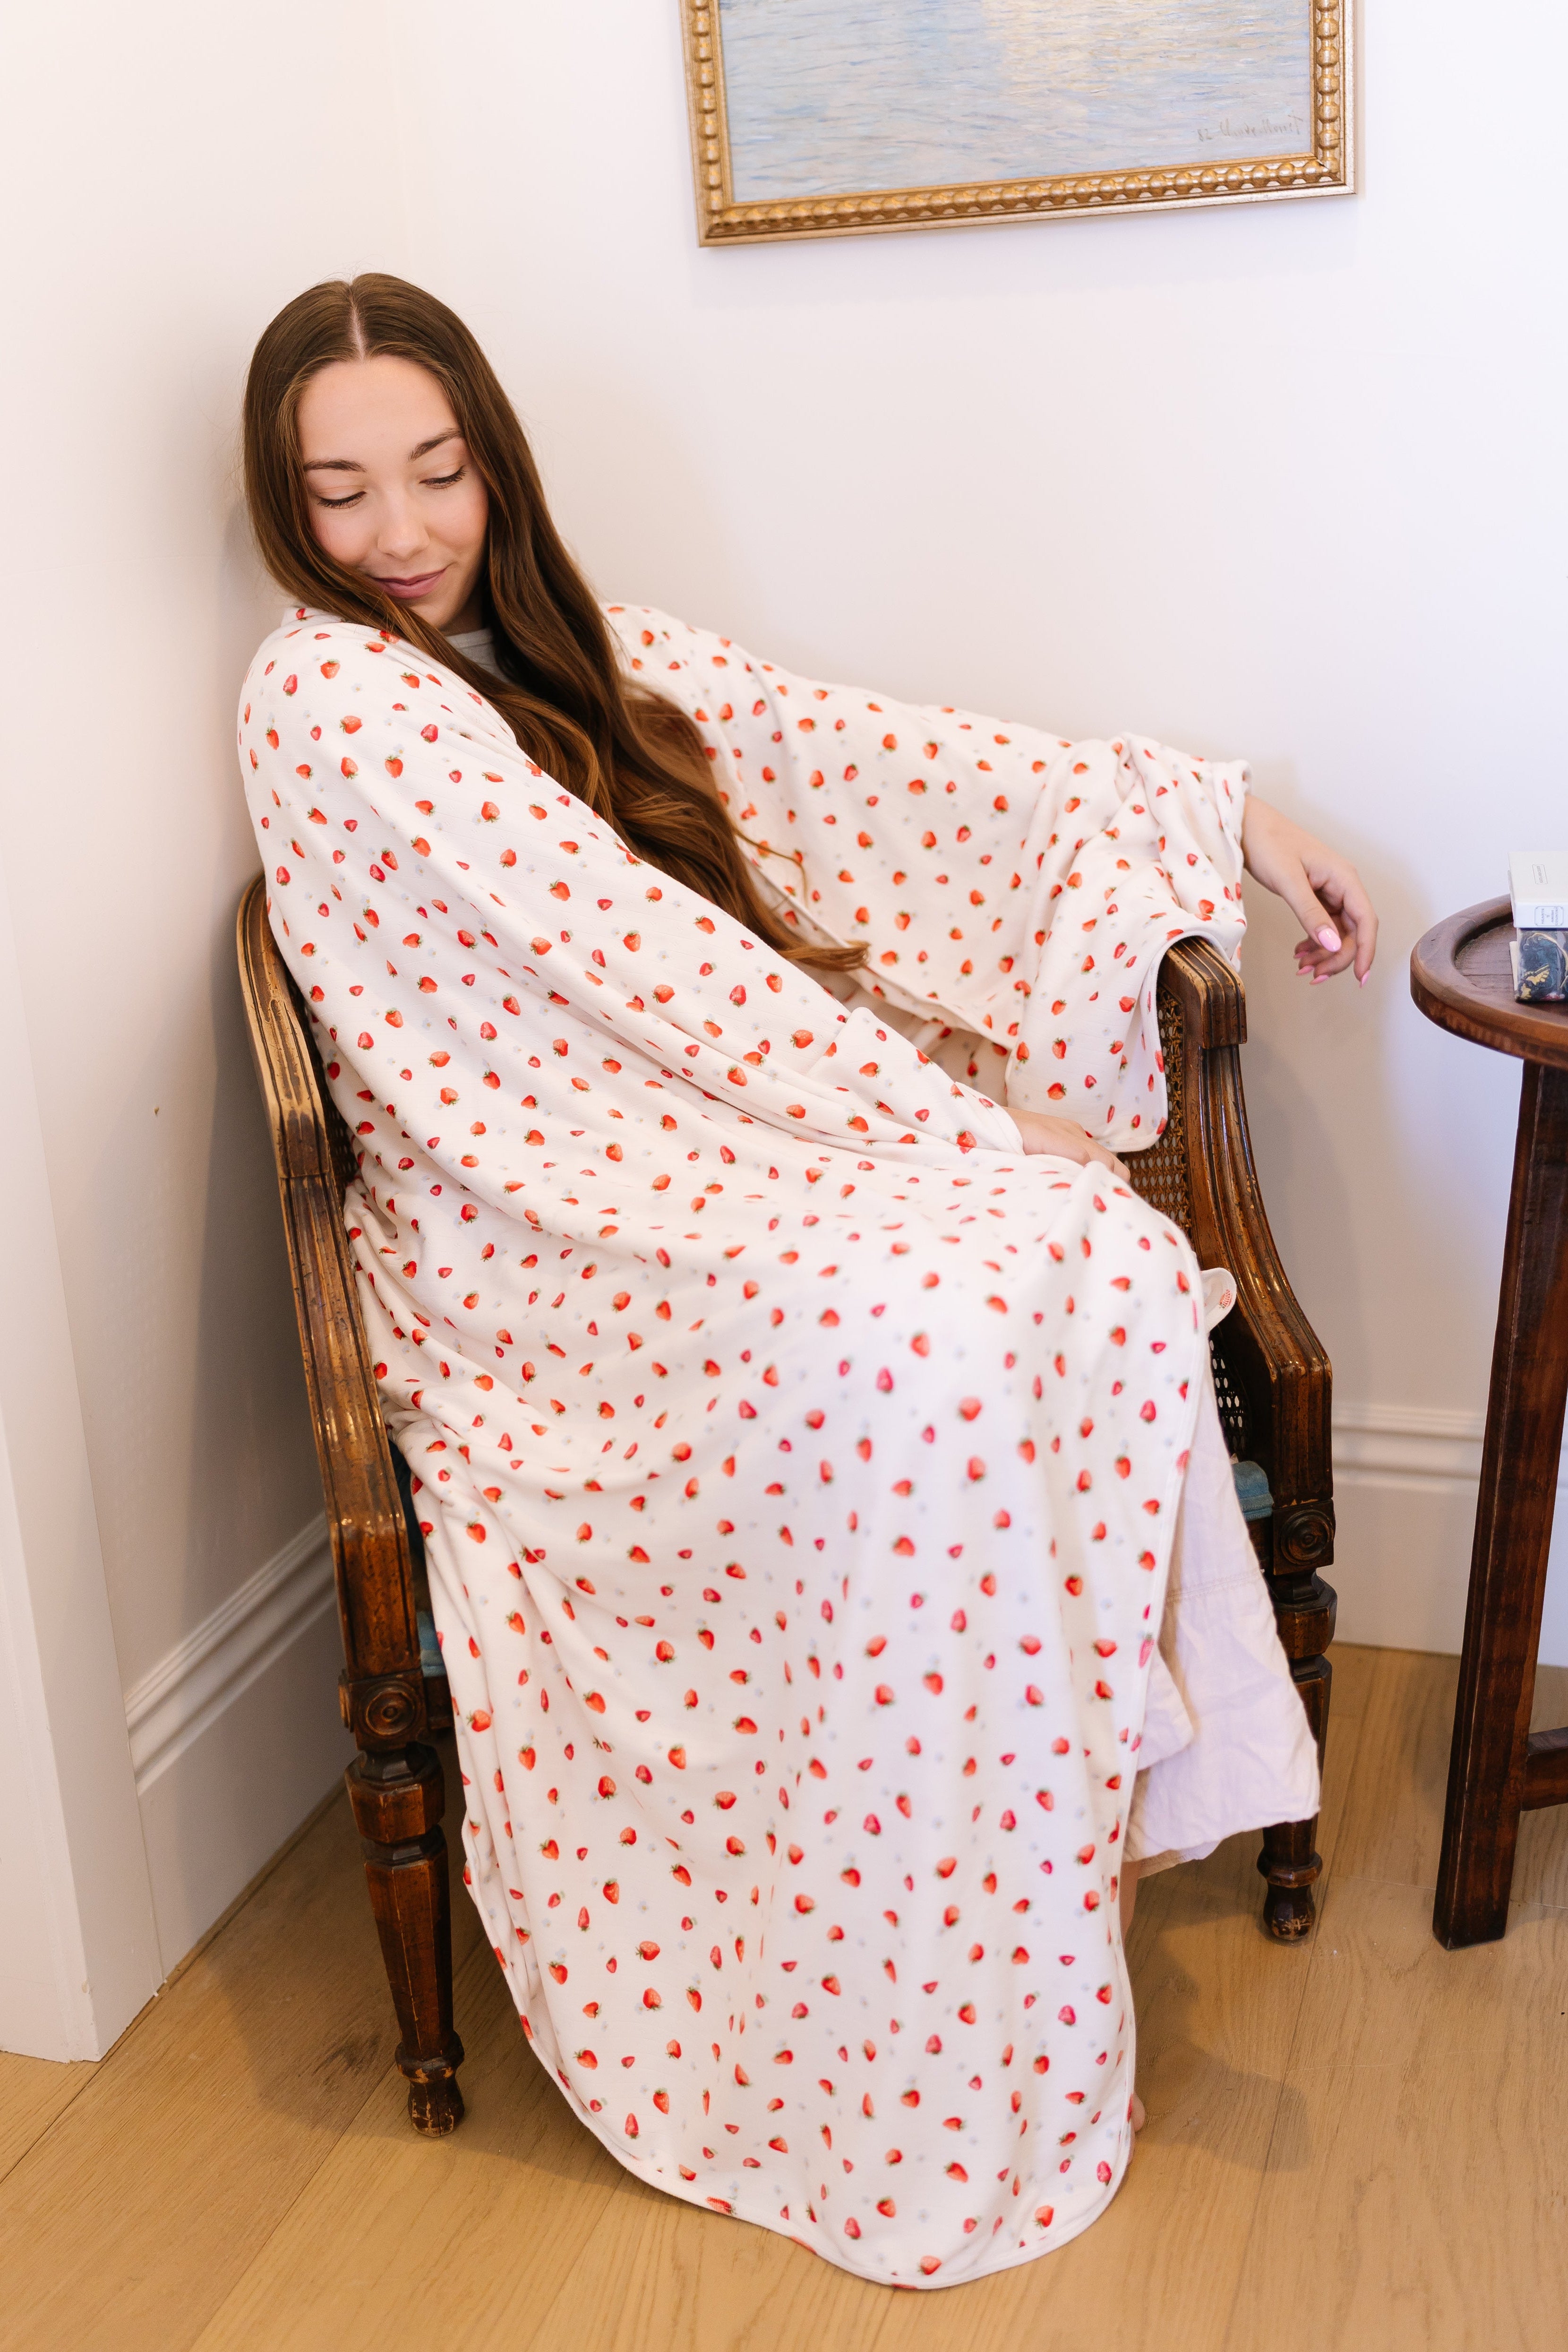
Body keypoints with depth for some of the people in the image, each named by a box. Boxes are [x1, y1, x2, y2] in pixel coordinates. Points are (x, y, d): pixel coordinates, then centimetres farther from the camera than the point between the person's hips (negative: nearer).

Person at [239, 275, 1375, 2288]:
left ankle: (1098, 1804, -10)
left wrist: (1220, 810, 6)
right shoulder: (334, 696, -8)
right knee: (903, 1336, -33)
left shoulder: (581, 655, 16)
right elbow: (630, 946, -16)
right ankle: (951, 2101, -18)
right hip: (541, 1230, -6)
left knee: (1101, 1262, -21)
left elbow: (874, 761, 10)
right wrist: (956, 1116, -16)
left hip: (726, 1130, 7)